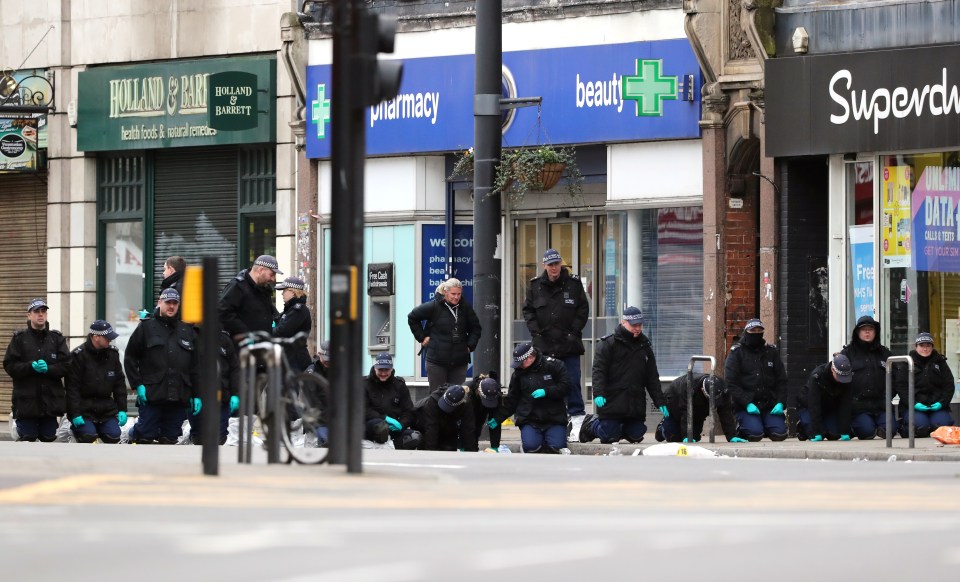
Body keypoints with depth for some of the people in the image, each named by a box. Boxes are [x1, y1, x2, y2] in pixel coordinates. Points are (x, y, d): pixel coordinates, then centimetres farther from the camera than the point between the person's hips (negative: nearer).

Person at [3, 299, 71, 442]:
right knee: (27, 438, -4)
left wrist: (48, 368, -18)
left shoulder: (57, 339, 8)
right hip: (26, 400, -2)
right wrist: (31, 367, -18)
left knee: (48, 437, 6)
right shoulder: (20, 339, 3)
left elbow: (66, 366, 0)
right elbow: (9, 366, -4)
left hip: (51, 399, 2)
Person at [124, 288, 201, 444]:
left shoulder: (187, 330, 16)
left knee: (170, 438, 3)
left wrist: (197, 395, 10)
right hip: (152, 395, -3)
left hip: (179, 398, 3)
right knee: (146, 435, -5)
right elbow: (130, 358, 4)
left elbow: (195, 367, 16)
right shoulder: (146, 327, 5)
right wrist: (138, 384, -6)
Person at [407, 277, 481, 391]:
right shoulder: (434, 307, -5)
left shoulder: (465, 308, 5)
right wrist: (422, 337, 2)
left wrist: (470, 345, 5)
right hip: (437, 360, -3)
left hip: (460, 362, 3)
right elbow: (412, 317, 6)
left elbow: (476, 328, 19)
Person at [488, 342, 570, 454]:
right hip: (530, 420, 2)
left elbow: (565, 386, -7)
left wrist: (546, 392, -19)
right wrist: (498, 418, 8)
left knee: (556, 447, -19)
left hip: (554, 418, -2)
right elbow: (511, 400, 13)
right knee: (531, 446, -23)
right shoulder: (518, 373, 8)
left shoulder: (553, 365, -3)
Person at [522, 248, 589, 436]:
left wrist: (574, 332, -5)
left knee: (572, 382, -4)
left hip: (569, 343, -2)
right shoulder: (535, 285, 7)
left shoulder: (573, 283, 2)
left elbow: (583, 309, 4)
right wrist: (536, 331, -2)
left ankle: (577, 419, -2)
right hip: (544, 344, 2)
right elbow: (528, 310, 11)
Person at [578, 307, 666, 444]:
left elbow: (652, 378, 19)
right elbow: (598, 370, -8)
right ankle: (591, 424, 24)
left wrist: (660, 402, 11)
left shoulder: (645, 347, 17)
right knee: (609, 437, -7)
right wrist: (598, 394, -22)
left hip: (636, 404, 5)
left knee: (636, 436, -1)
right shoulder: (609, 344, -1)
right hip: (612, 401, -5)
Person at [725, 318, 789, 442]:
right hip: (745, 407, -3)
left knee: (779, 434, -16)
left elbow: (782, 380, 12)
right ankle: (740, 428, 12)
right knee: (755, 434, -23)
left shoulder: (771, 352, 13)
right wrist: (747, 404, -16)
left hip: (769, 406, 3)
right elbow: (731, 384, -7)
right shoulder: (736, 352, 1)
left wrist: (780, 403, -4)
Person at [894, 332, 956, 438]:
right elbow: (901, 387, -2)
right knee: (921, 426, -27)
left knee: (942, 424, -25)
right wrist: (914, 404, -16)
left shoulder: (940, 362, 12)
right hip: (914, 407, -2)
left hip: (937, 406, 2)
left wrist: (941, 403, -8)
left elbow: (949, 385, 9)